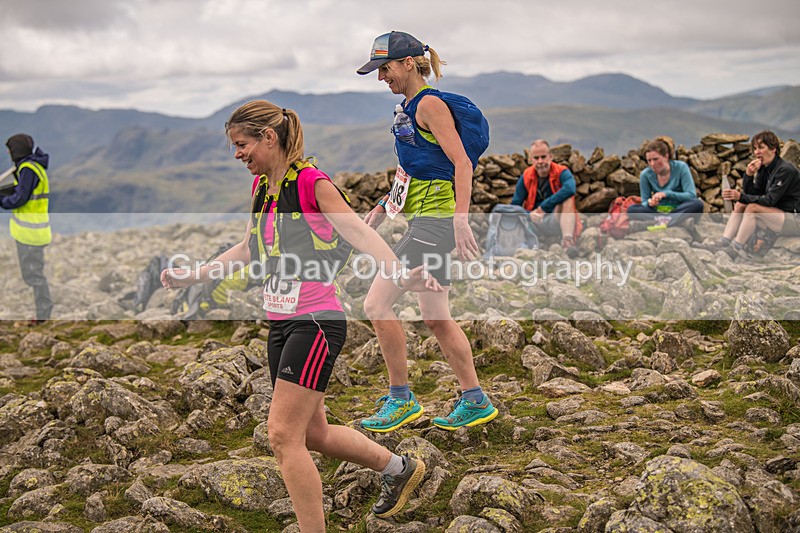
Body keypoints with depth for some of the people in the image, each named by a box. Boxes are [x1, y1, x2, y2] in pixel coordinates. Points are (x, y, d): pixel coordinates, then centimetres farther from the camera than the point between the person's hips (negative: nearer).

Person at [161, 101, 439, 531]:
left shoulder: (310, 181, -12)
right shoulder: (261, 186, 12)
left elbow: (359, 231, -19)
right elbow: (249, 250, 25)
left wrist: (400, 276, -34)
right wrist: (192, 276, 29)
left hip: (316, 322, -9)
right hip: (280, 323, 9)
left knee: (283, 434, -10)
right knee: (312, 433, 15)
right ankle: (398, 468, 36)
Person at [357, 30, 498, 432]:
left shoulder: (429, 103, -10)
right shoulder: (410, 106, 18)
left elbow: (462, 163, -18)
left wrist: (460, 220, -27)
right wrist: (382, 207, 22)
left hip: (434, 222, -10)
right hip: (424, 221, 10)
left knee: (377, 305, -8)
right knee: (436, 318, 12)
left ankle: (401, 399, 3)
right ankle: (475, 402, 20)